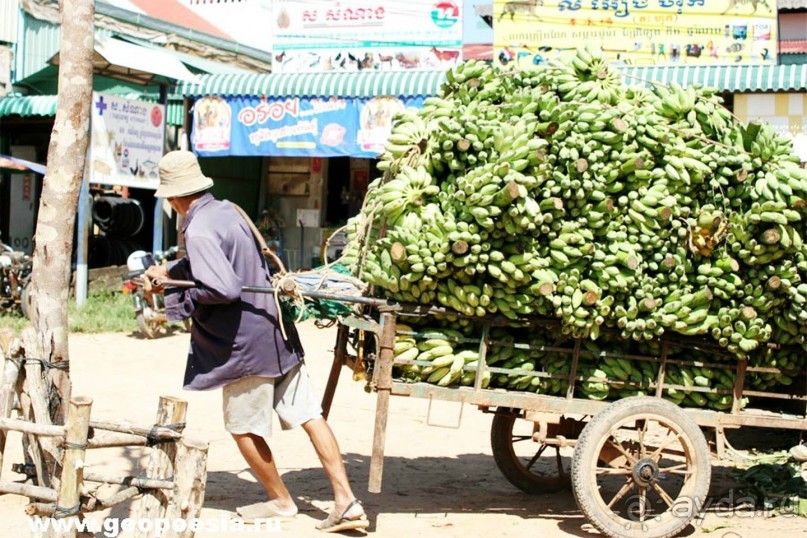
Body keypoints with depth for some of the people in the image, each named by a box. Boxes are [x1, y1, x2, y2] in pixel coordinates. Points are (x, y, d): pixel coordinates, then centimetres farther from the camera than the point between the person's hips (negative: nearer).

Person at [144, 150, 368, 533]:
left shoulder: (199, 231, -18)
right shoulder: (227, 211, 10)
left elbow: (223, 288, -28)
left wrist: (181, 301, -13)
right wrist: (168, 270, 31)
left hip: (247, 342, -8)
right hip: (278, 332, 8)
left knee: (244, 427, 12)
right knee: (309, 414, 6)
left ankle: (280, 500, 26)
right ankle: (346, 502, 5)